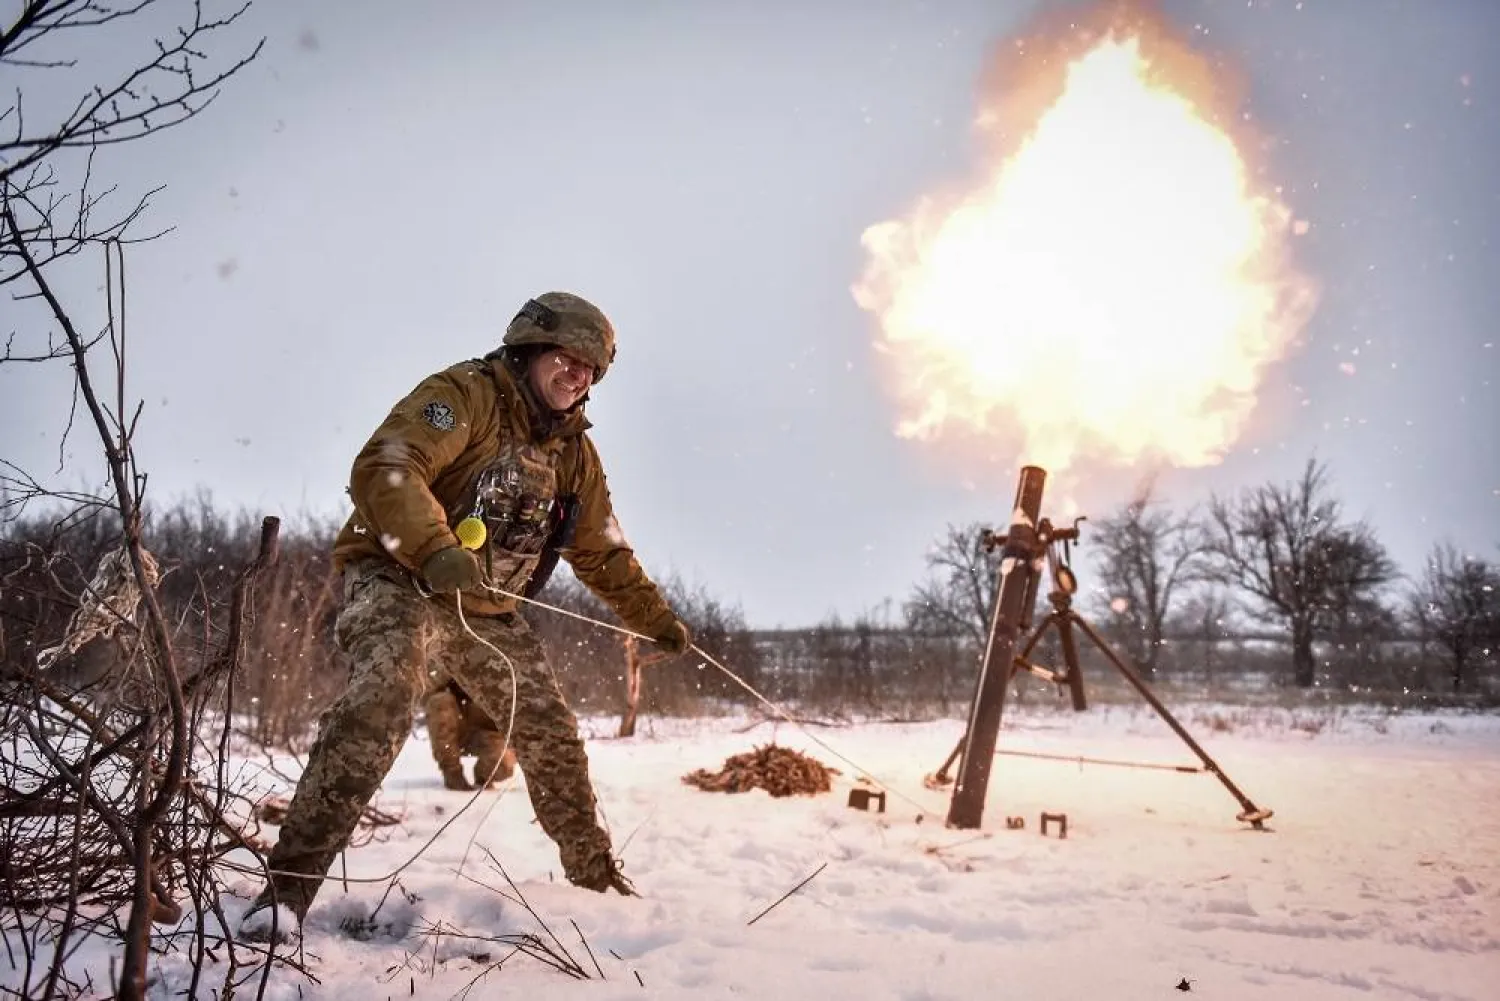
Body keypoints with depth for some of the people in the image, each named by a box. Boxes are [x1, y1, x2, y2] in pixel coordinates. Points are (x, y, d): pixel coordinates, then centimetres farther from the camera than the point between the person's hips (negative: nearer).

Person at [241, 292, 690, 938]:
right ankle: (290, 882, -29)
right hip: (400, 582, -7)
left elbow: (602, 553, 21)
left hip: (487, 610, 7)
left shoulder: (573, 452, 12)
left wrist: (656, 618, 17)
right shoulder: (465, 394, -11)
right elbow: (384, 468, -27)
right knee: (383, 699, -33)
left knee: (551, 733, 6)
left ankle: (595, 876, 26)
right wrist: (435, 549, -42)